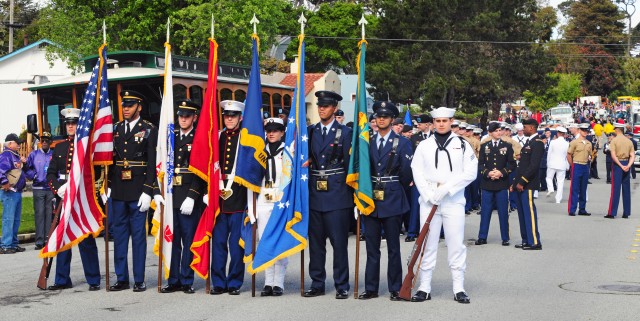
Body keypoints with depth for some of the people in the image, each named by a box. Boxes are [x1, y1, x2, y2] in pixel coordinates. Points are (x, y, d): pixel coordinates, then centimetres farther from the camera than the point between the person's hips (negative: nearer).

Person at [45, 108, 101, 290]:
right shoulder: (59, 147, 13)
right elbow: (51, 173, 12)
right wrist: (58, 188, -7)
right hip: (63, 198, 5)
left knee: (86, 240, -2)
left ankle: (93, 280, 4)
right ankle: (62, 280, 16)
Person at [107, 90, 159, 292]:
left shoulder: (149, 130, -3)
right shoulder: (115, 129, 12)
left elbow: (152, 162, -7)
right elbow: (109, 159, 14)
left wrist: (148, 192, -13)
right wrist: (106, 187, 7)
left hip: (138, 191, -5)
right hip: (118, 191, 5)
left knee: (138, 235, 1)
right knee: (119, 234, 8)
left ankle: (139, 280, 7)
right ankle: (122, 279, 16)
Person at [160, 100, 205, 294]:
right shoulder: (171, 138, 15)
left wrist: (191, 197, -16)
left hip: (190, 198, -4)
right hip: (171, 196, 5)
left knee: (189, 240, 1)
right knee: (172, 239, 6)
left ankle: (187, 281, 7)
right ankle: (174, 280, 13)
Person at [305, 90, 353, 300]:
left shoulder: (345, 133, 0)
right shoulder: (310, 131, 11)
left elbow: (350, 164, -1)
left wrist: (350, 194, -3)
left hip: (337, 196, -4)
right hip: (315, 195, 4)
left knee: (339, 242, -1)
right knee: (315, 242, 8)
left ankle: (342, 286, 7)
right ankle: (317, 284, 17)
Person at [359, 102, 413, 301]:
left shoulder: (402, 143, 0)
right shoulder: (368, 142, 9)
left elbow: (407, 173, -2)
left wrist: (396, 190, 6)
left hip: (392, 201, -3)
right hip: (371, 199, 3)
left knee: (393, 247, 2)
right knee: (371, 247, 7)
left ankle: (395, 289, 8)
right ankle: (371, 288, 14)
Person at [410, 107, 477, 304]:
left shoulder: (462, 145, 3)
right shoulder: (424, 146, 7)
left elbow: (471, 172, -5)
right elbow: (417, 173, 2)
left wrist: (445, 188, -14)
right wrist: (429, 195, -11)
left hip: (454, 201, -1)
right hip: (428, 201, 1)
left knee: (456, 244, -1)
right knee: (428, 243, 3)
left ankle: (459, 288, 5)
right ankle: (424, 288, 8)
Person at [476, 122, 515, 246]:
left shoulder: (507, 146, 5)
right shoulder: (484, 146, 8)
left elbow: (512, 164, 2)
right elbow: (480, 164, 5)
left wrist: (502, 173, -13)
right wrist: (487, 173, -12)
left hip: (502, 183, -1)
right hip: (487, 183, 1)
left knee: (503, 212, 1)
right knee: (485, 211, 4)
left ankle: (505, 238, 9)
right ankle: (482, 237, 10)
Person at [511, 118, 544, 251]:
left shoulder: (537, 143, -10)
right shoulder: (527, 142, 19)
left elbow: (534, 165, -19)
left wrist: (522, 182, -18)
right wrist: (515, 183, 16)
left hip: (527, 185, -9)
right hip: (520, 184, 9)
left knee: (529, 212, -8)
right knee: (522, 213, 11)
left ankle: (534, 242, -4)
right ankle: (526, 240, 16)